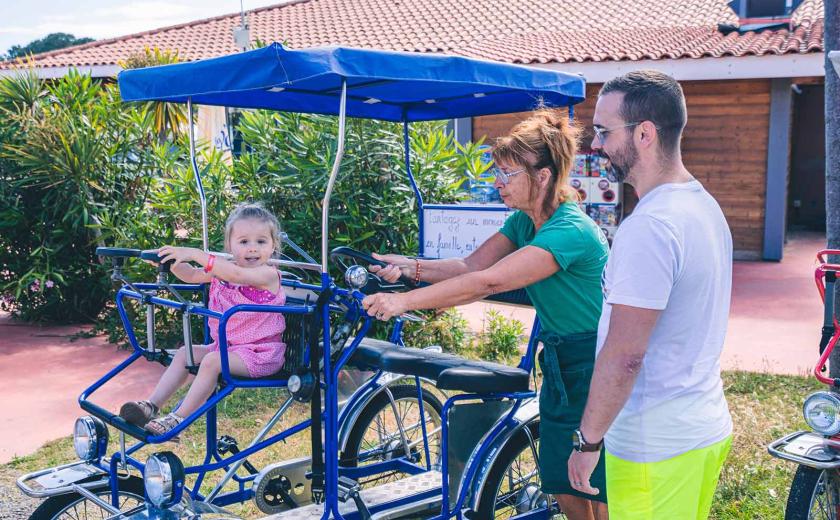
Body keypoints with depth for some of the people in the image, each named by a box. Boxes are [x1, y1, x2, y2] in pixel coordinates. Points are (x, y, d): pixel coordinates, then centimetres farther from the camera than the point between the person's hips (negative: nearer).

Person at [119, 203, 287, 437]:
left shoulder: (268, 274, -17)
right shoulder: (223, 269, 8)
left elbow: (235, 274, -34)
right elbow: (192, 275, 8)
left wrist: (195, 254, -39)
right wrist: (173, 261, -14)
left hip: (261, 353, -8)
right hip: (226, 347, 8)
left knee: (211, 361, -27)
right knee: (185, 353, -1)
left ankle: (179, 418, -21)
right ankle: (152, 405, -1)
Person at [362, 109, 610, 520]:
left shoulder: (572, 231, -27)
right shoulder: (523, 221, 2)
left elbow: (488, 282, -33)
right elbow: (471, 266, -3)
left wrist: (406, 301, -35)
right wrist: (411, 267, -20)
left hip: (595, 367, -8)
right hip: (560, 362, 8)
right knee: (562, 486, 14)